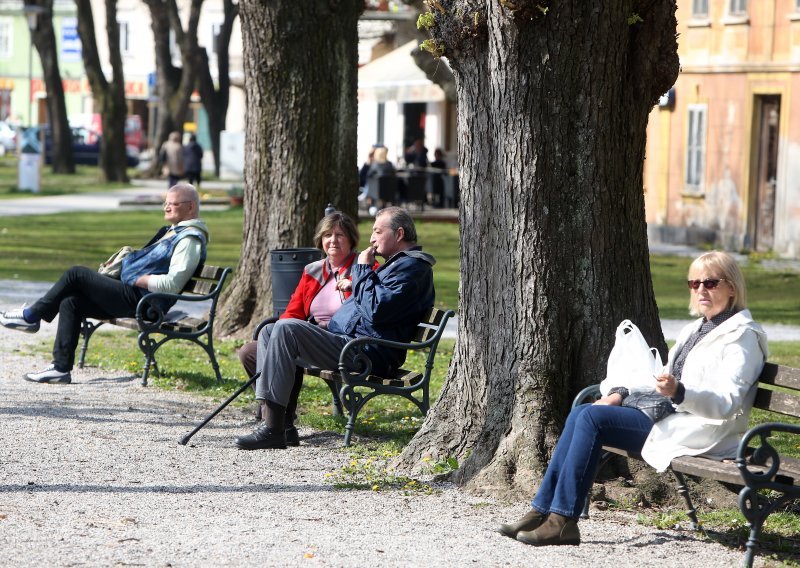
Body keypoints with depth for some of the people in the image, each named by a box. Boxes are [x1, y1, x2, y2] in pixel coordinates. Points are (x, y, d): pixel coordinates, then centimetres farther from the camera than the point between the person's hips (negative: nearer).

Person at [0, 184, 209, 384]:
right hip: (132, 295, 10)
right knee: (70, 302, 2)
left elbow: (172, 284, -22)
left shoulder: (190, 239, -13)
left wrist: (138, 280, -14)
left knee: (76, 274, -10)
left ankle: (31, 316, 5)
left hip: (138, 300, -10)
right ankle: (61, 367, 1)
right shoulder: (173, 231, 20)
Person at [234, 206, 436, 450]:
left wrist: (363, 269, -9)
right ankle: (269, 418, -5)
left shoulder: (411, 266, -10)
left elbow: (376, 311, -22)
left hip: (365, 353, -12)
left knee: (286, 329, -25)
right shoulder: (399, 264, 25)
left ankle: (272, 429, -28)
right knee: (269, 334, 10)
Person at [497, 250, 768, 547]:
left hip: (698, 430, -9)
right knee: (581, 414, -8)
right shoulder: (694, 330, 23)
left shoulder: (742, 336, -6)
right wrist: (620, 394, 9)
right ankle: (542, 510, -10)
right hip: (666, 414, 9)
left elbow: (726, 403, -17)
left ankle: (563, 522, -22)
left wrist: (678, 392, -33)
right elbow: (662, 379, 27)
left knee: (593, 418, -21)